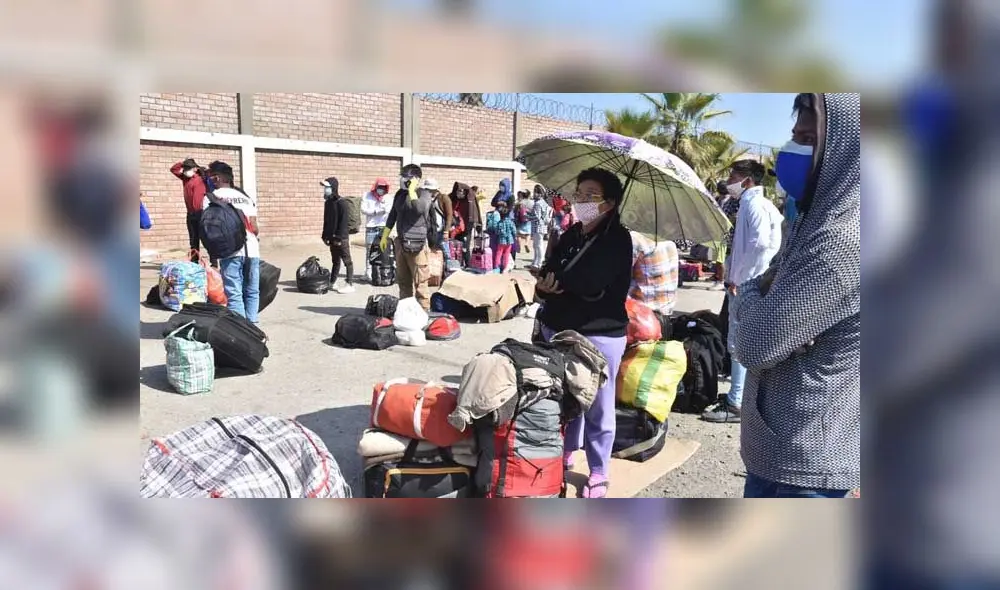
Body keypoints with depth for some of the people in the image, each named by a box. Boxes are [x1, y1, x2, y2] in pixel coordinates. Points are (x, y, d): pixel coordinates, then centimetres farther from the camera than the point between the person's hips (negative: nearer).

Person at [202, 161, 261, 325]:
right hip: (251, 249, 4)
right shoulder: (246, 196, 17)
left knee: (234, 294, -2)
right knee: (252, 291, 12)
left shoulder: (211, 197, 6)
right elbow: (254, 227, 9)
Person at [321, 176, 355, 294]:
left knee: (347, 261, -2)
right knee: (335, 261, 16)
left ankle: (350, 284, 0)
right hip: (332, 238, 8)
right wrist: (325, 236, 13)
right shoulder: (328, 202, 11)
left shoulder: (343, 203, -14)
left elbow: (344, 222, -17)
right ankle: (332, 283, 24)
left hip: (342, 238, -8)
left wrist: (339, 238, -19)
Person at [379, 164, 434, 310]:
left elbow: (420, 209, -28)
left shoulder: (424, 193, -6)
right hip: (400, 242, 7)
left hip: (416, 244, -7)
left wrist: (412, 190, -19)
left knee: (420, 282, -7)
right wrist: (384, 237, 17)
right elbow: (392, 216, 20)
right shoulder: (400, 194, 13)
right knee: (403, 281, 14)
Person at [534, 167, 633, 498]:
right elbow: (546, 279, 4)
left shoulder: (618, 239, -10)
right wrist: (547, 288, -20)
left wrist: (555, 283, -8)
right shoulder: (571, 234, 10)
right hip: (559, 330, 6)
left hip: (600, 335, -6)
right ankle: (565, 455, 37)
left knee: (597, 407, 4)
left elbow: (590, 281, -24)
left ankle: (598, 472, 19)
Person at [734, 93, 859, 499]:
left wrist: (749, 292, -5)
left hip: (804, 461, -9)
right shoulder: (823, 224, 9)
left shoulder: (842, 242, -25)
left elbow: (754, 345, -24)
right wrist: (764, 289, -10)